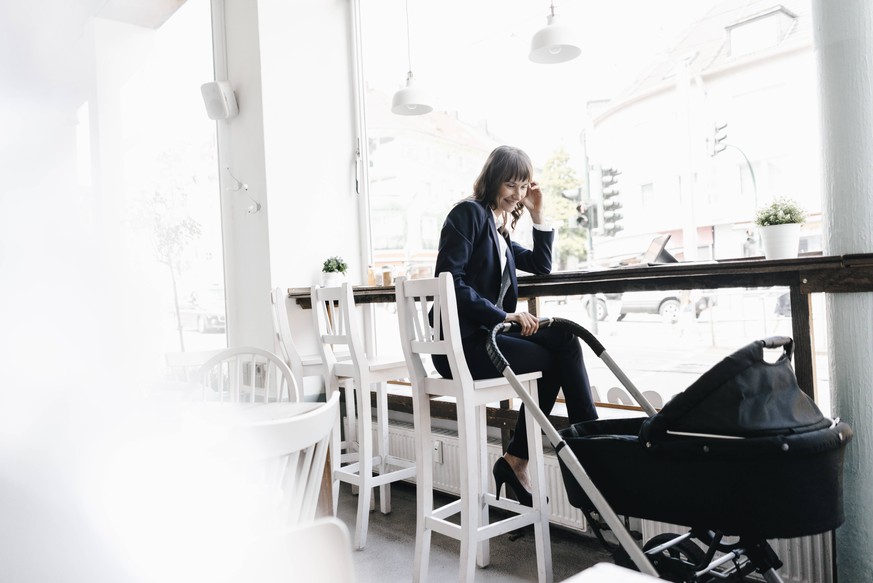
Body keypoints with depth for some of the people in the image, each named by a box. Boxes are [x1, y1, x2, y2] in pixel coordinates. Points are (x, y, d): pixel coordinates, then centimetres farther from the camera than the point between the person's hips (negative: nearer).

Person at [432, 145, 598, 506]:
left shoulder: (500, 229, 20)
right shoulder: (469, 213, -5)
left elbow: (541, 266, 24)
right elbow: (449, 280, -16)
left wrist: (538, 214, 14)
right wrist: (505, 315, -19)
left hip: (486, 334, 8)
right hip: (461, 344, -8)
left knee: (563, 339, -12)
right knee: (557, 359, -15)